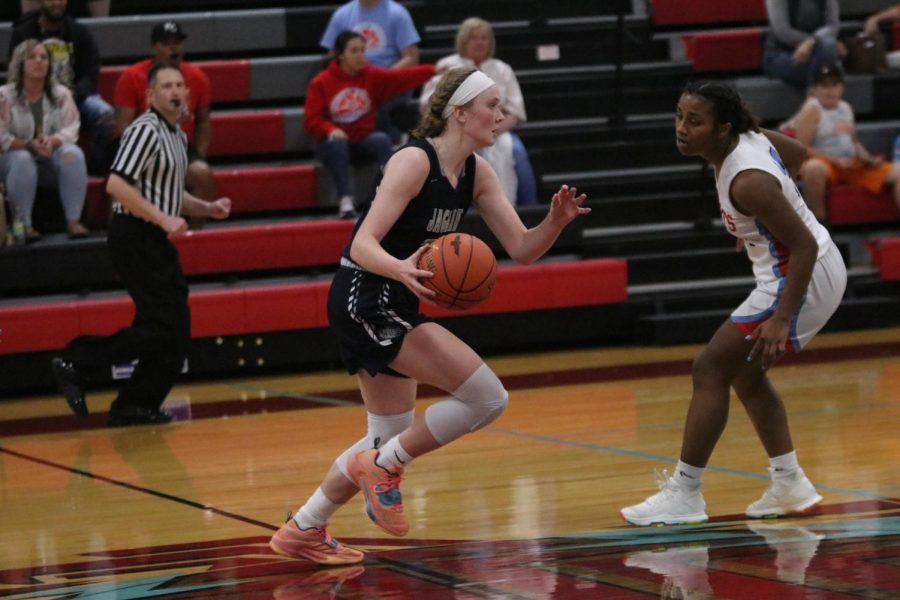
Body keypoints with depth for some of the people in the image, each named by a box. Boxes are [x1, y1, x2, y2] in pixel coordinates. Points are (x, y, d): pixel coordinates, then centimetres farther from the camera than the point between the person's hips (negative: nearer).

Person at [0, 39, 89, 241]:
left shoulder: (61, 94, 1)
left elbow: (71, 131, -7)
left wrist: (52, 141, -29)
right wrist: (30, 145, -27)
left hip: (52, 156, 2)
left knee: (73, 154, -29)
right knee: (22, 160, -37)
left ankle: (73, 220, -30)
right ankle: (21, 224, -33)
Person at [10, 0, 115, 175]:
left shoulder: (80, 32, 11)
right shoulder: (23, 33, 5)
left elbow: (91, 72, 5)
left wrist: (75, 94, -16)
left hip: (77, 95, 2)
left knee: (105, 113, -30)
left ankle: (99, 170, -20)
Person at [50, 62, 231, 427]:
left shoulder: (178, 137, 19)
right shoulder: (146, 130, -12)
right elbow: (117, 185, -22)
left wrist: (207, 208, 15)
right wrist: (163, 219, -23)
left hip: (157, 243, 10)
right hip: (136, 238, -10)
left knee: (176, 329, 5)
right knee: (160, 326, -15)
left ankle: (136, 406, 10)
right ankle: (75, 363, -8)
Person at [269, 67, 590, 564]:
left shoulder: (476, 173, 4)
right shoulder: (414, 161, -19)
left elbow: (521, 248, 3)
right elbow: (363, 245, -26)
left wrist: (556, 220, -17)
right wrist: (402, 269, -46)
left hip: (392, 308, 9)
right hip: (365, 301, -9)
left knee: (389, 440, 20)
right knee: (488, 398, -16)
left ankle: (302, 531, 28)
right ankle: (385, 465, -3)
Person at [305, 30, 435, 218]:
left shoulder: (372, 76, 1)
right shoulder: (320, 83, -5)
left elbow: (402, 77, -12)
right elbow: (311, 120, -9)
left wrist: (432, 70, -26)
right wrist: (330, 130, -28)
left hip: (364, 141, 2)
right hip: (333, 143, -2)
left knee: (382, 139, -27)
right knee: (338, 144, -35)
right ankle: (345, 201, -39)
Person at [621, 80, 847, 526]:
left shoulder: (748, 181, -27)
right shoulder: (752, 136, -1)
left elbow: (804, 246, -27)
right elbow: (800, 156, 19)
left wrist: (781, 319, -29)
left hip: (801, 278, -10)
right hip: (821, 268, 10)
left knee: (711, 370, -7)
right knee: (745, 371, 21)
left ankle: (684, 494, -4)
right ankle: (790, 486, 24)